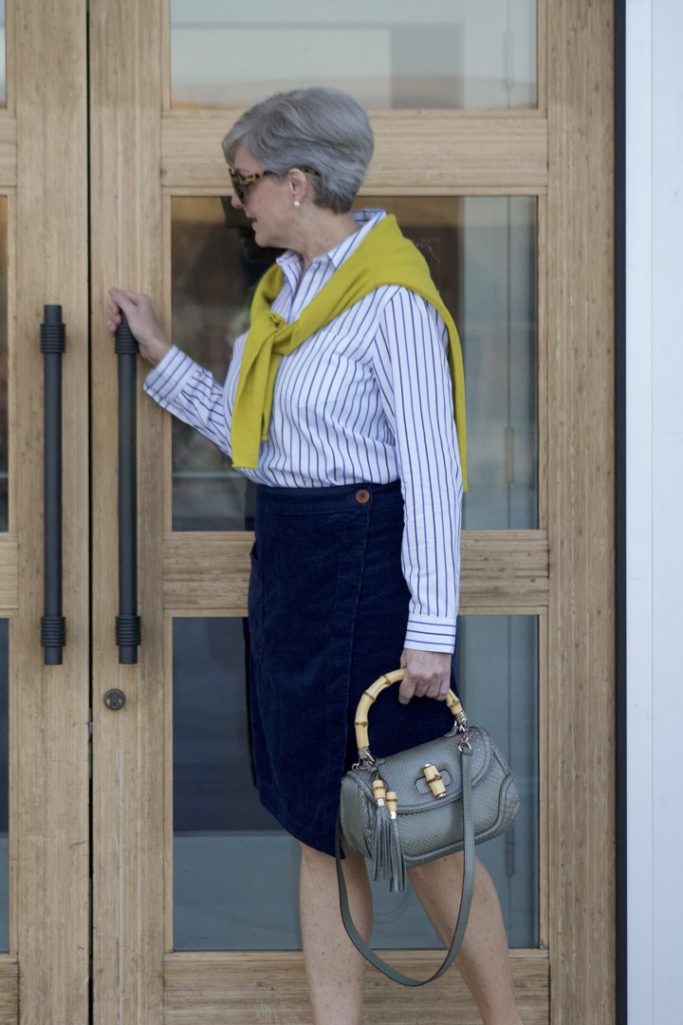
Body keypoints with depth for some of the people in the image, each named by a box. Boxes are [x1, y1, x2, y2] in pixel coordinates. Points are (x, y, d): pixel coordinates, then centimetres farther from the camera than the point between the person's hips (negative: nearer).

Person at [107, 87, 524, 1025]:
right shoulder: (286, 288, 11)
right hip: (288, 560, 9)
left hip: (366, 563, -9)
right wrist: (159, 354, 15)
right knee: (319, 822, 11)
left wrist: (431, 629, -20)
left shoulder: (391, 297, -15)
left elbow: (433, 471, -17)